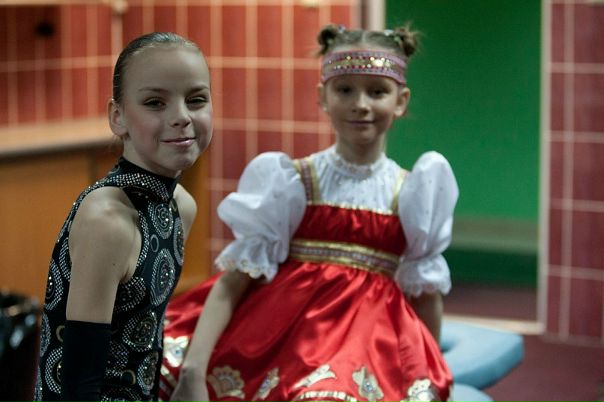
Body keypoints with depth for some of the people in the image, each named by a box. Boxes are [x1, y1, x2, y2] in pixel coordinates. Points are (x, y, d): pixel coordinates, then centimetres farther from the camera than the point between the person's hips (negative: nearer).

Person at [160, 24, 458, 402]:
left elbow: (425, 295, 14)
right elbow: (232, 283, -4)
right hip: (277, 334, 0)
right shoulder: (290, 183, 1)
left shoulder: (412, 195, 5)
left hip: (368, 345, 1)